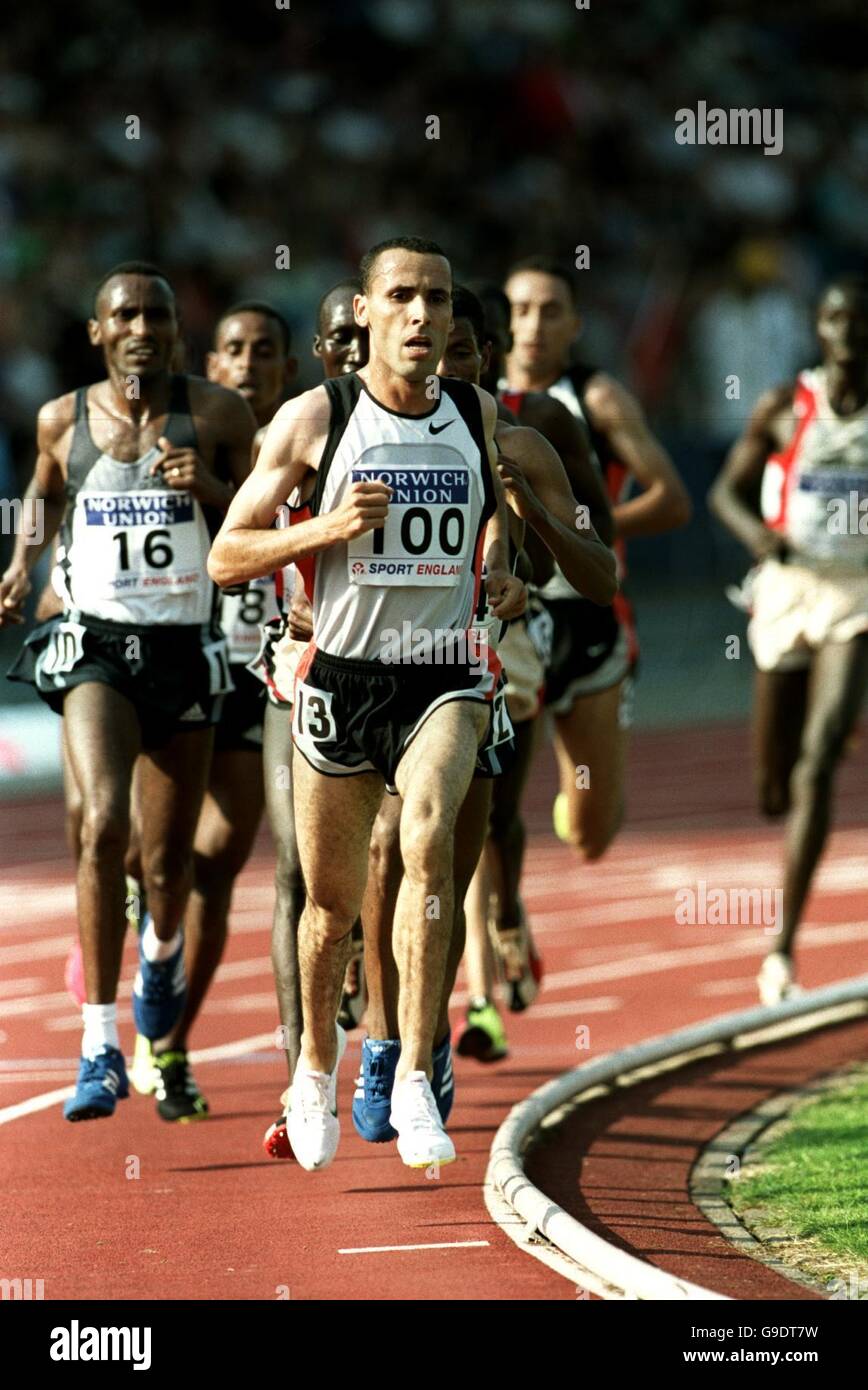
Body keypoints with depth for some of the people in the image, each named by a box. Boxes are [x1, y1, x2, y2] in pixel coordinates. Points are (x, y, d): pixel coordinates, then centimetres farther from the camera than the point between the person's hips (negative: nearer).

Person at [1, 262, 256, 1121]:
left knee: (169, 854, 10)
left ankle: (163, 947, 49)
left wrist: (208, 487, -15)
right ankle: (101, 1047, -20)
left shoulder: (214, 417, -3)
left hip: (184, 648, 1)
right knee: (103, 825, -22)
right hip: (95, 643, -1)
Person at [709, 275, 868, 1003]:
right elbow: (727, 491, 5)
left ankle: (784, 947, -23)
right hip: (787, 593, 2)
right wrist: (755, 531, -14)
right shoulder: (785, 408, -1)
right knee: (776, 793, 12)